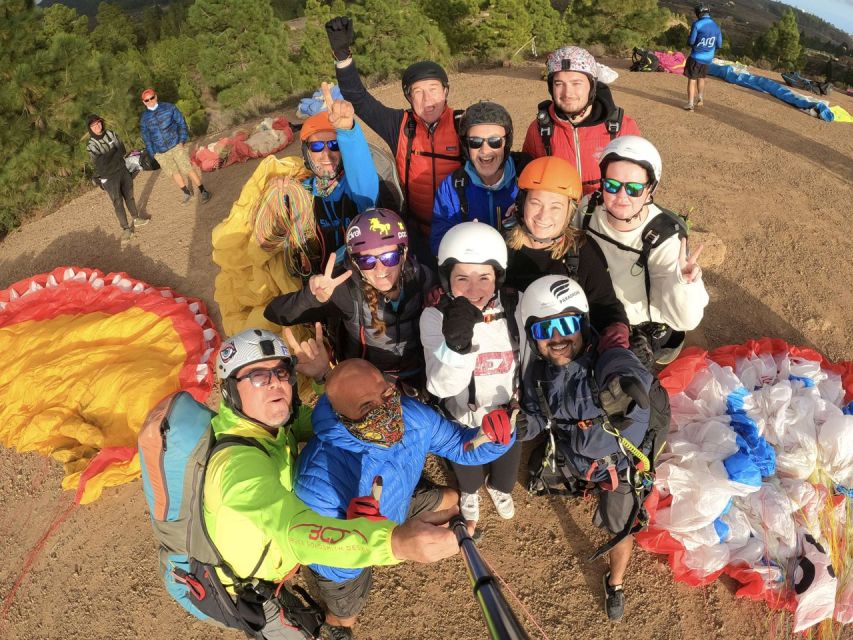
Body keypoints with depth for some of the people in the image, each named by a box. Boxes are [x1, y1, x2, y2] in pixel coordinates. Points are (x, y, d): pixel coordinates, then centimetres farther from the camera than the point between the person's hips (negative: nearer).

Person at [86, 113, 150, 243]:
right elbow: (100, 162, -22)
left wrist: (108, 158, -17)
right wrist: (113, 151, -13)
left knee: (129, 196, 19)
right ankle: (126, 228, 12)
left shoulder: (111, 134, -3)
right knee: (118, 203, 1)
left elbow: (122, 150, -6)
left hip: (122, 170, 4)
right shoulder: (91, 145, -13)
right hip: (108, 177, -4)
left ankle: (135, 218, 39)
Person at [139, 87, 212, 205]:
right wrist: (153, 154, 5)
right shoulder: (144, 118, 2)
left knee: (188, 169, -6)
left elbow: (181, 123, 1)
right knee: (174, 173, 12)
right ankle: (187, 192, 29)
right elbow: (146, 138, 9)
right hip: (160, 153, 3)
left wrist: (182, 140, -7)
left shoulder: (168, 107, -5)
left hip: (176, 146, -3)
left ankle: (203, 191, 7)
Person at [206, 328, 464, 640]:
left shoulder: (270, 419, -15)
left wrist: (324, 375, -28)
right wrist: (395, 541, -71)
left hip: (268, 547, 6)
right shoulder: (237, 463, -41)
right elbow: (293, 530, -56)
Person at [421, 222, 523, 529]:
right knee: (467, 468, 29)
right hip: (462, 418, -1)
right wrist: (456, 343, -53)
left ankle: (499, 487, 67)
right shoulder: (435, 317, -29)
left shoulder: (516, 307, -23)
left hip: (509, 413, 2)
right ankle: (470, 491, 65)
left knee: (507, 462, 31)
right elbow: (442, 387, -37)